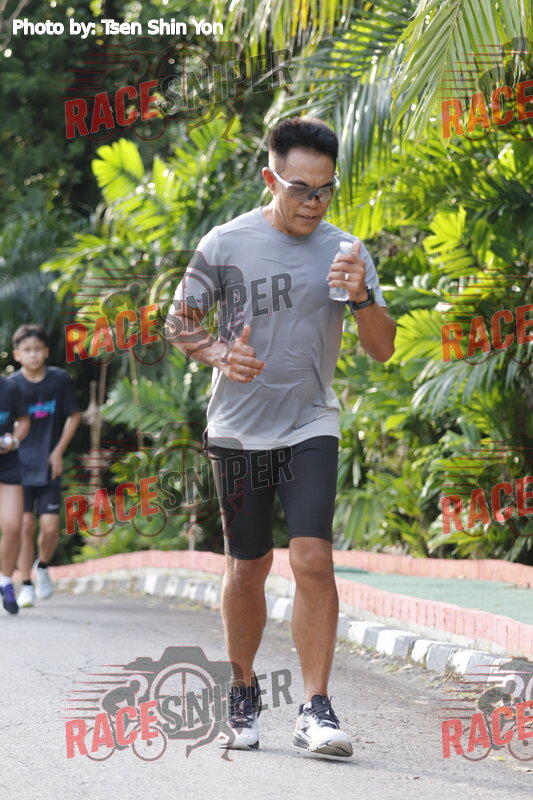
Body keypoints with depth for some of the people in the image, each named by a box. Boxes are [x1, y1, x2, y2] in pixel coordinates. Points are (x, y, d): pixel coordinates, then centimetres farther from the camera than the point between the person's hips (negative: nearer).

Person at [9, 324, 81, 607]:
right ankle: (26, 585, 7)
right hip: (20, 464, -1)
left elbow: (73, 417, 7)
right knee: (25, 524, -4)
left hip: (49, 466, 1)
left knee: (50, 525, -6)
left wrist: (58, 452, 0)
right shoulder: (12, 385, -5)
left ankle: (43, 567, 24)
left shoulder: (60, 379, -3)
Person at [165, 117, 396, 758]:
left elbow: (382, 350, -1)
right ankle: (243, 693, 27)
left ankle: (315, 710, -11)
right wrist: (219, 354, -15)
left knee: (313, 559, -15)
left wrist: (362, 297, -20)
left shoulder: (346, 252, 0)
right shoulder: (225, 244, -3)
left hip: (310, 428, 0)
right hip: (237, 431, 0)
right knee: (248, 567, 6)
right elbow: (178, 321, 5)